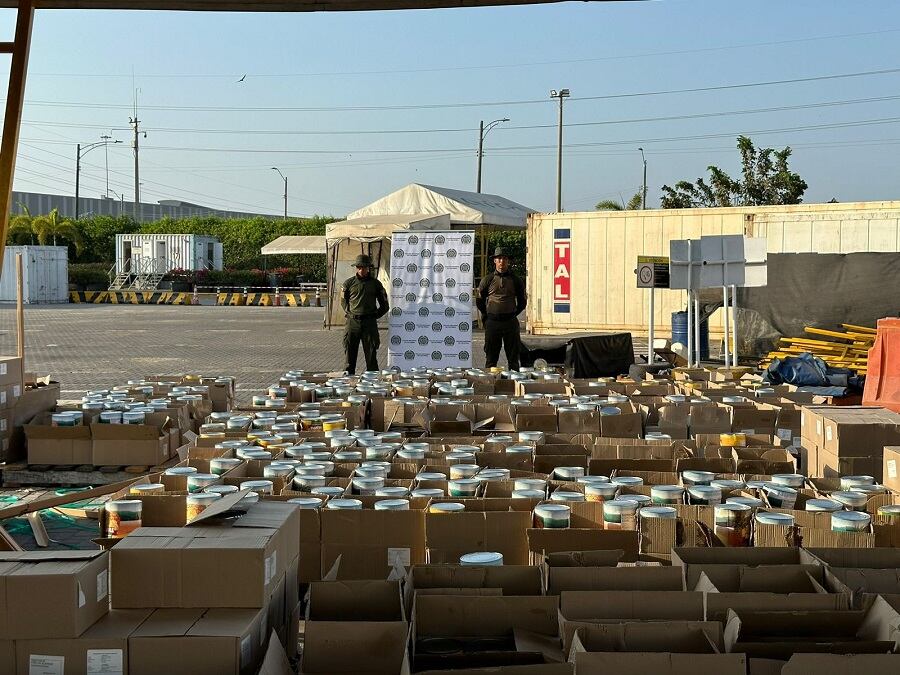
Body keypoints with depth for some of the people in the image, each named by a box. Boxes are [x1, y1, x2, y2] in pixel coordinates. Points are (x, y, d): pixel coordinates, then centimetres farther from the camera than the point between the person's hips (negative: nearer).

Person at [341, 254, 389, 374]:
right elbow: (343, 301, 20)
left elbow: (384, 305, 14)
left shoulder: (375, 283, 7)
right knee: (350, 353, 2)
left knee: (371, 354, 0)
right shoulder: (349, 283, 6)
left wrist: (375, 316, 7)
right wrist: (349, 313, 10)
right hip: (352, 322, 1)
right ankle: (348, 376, 8)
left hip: (369, 322, 0)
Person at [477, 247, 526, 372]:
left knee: (513, 357, 4)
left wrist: (513, 315, 10)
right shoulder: (488, 279, 3)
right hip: (492, 322, -1)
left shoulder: (516, 280, 6)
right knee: (491, 357, 3)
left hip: (511, 322, 1)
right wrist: (486, 316, 7)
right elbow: (479, 301, 11)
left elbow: (522, 302, 15)